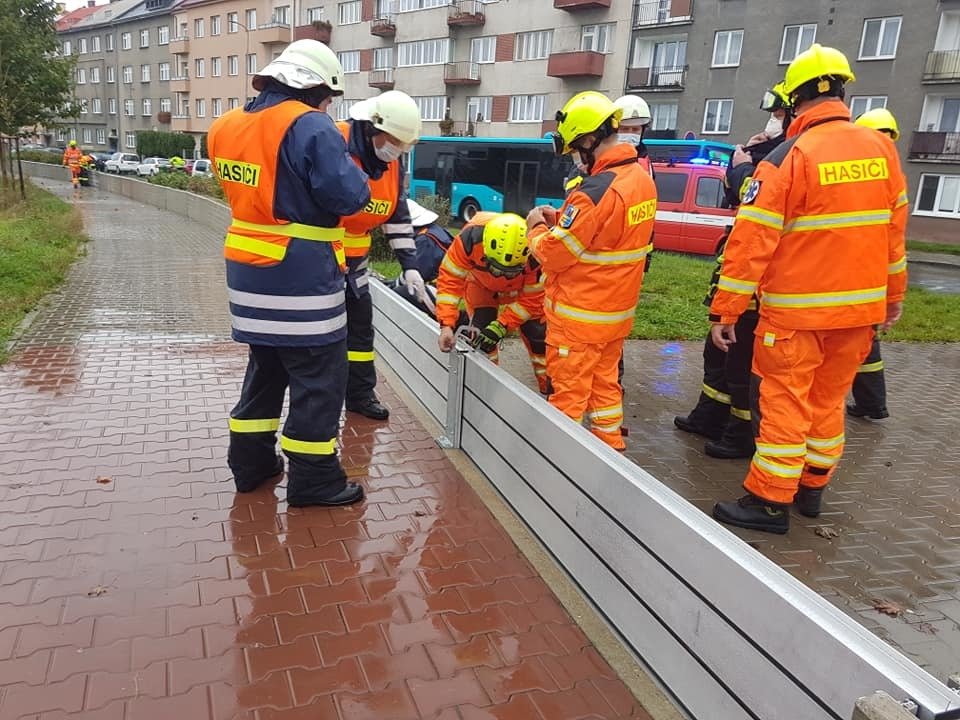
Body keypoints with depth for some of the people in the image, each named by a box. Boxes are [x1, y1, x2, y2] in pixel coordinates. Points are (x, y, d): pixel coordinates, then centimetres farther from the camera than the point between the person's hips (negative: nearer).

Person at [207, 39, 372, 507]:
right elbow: (348, 196, -20)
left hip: (248, 268, 8)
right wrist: (354, 174, 0)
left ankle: (251, 463, 29)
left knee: (266, 366, 21)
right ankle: (314, 480, 10)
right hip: (301, 275, -8)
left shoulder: (227, 126, 10)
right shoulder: (309, 126, -15)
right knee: (318, 377, 2)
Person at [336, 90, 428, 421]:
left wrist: (409, 266, 1)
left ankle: (360, 394, 26)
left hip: (354, 255, 7)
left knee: (361, 323, 12)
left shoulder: (393, 164, 1)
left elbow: (399, 217, 7)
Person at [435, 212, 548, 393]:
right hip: (481, 283, 0)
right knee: (481, 332, -15)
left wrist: (500, 326, -36)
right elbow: (450, 279, -34)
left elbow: (531, 299, -28)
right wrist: (447, 325, -43)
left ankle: (549, 387, 13)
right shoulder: (470, 238, -42)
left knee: (538, 333, -3)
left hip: (521, 287, 0)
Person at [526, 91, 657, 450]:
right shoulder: (643, 179, 3)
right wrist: (560, 220, 3)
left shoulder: (596, 191, -25)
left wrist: (537, 228, 1)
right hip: (617, 311, 9)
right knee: (605, 383, 21)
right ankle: (610, 448, 32)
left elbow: (553, 255, -19)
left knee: (568, 392, 5)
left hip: (580, 317, -9)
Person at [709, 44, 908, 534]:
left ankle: (770, 502, 8)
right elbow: (894, 231, 12)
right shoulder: (882, 150, 5)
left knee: (783, 403, 2)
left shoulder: (788, 157, -13)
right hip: (860, 307, 6)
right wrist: (893, 295, 22)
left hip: (797, 310, -6)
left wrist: (724, 311, -12)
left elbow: (753, 242, -16)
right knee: (828, 400, 17)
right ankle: (812, 488, 29)